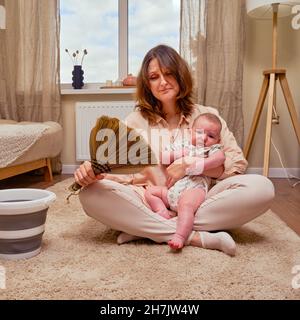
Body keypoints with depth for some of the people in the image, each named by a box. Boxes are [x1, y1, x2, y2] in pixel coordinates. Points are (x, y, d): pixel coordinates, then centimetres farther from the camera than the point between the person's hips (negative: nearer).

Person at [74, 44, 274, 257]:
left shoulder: (207, 116, 8)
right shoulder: (136, 121, 8)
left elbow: (238, 164, 1)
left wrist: (190, 164, -13)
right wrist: (93, 173, -24)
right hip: (151, 203, 0)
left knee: (262, 188, -25)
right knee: (92, 194, -26)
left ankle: (146, 228, -22)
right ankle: (197, 237, -26)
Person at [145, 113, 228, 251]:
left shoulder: (212, 149, 17)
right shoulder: (181, 145, 26)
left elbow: (220, 158, -9)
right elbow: (161, 157, 18)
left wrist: (198, 165, -17)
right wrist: (179, 154, 5)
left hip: (195, 188, -6)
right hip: (171, 188, 6)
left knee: (186, 204, -34)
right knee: (150, 191, -3)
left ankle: (180, 236, -43)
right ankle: (165, 215, -17)